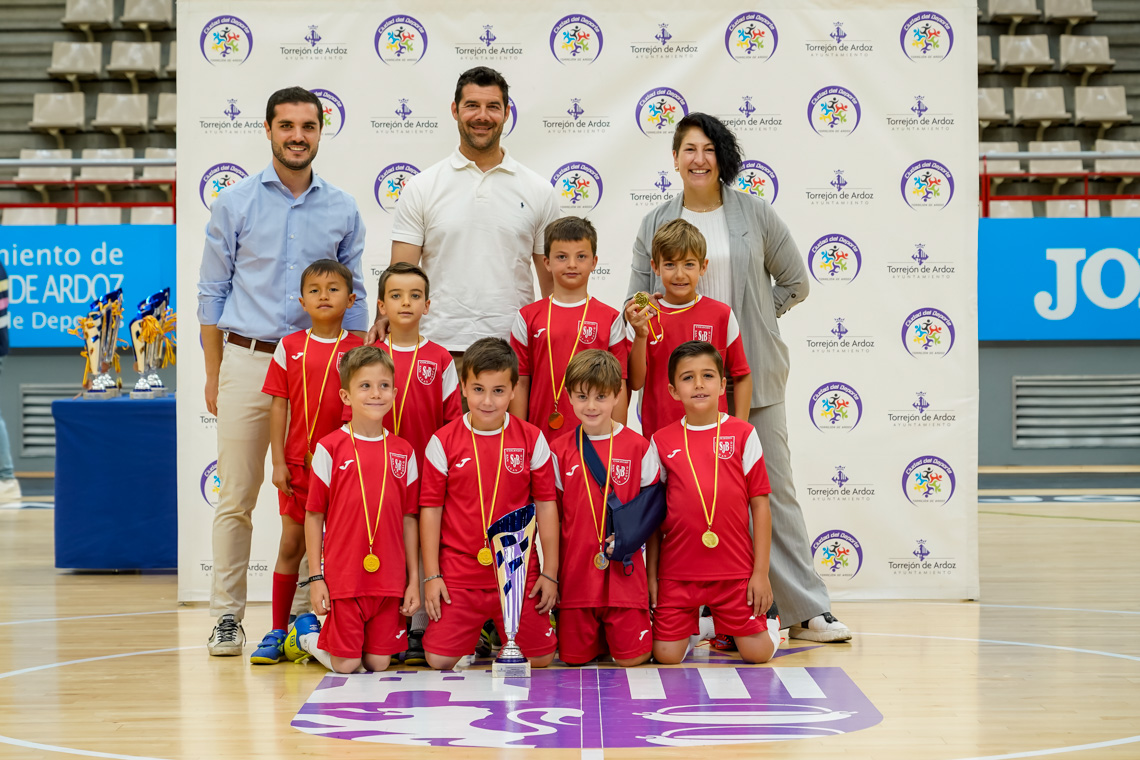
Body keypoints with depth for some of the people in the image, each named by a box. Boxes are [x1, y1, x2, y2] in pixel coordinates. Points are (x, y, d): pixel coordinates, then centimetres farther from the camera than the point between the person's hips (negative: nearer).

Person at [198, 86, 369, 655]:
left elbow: (353, 299, 13)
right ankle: (227, 615, 7)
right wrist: (214, 374, 1)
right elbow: (212, 293, 6)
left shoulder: (343, 210, 9)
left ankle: (302, 614, 10)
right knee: (236, 497, -1)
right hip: (247, 360, -1)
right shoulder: (235, 203, 5)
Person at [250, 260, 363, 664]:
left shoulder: (360, 350, 0)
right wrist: (278, 461, -2)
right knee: (292, 544, 5)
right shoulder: (290, 347, 3)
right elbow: (279, 405, 3)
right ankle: (278, 632, 12)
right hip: (298, 463, 1)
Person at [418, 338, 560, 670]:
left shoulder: (531, 439, 0)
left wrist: (550, 572, 3)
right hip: (459, 575, -1)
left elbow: (545, 505, 5)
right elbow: (430, 509, 1)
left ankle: (501, 642, 32)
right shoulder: (443, 442, -2)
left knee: (540, 659, 0)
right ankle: (475, 634, 25)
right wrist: (431, 575, -2)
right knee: (440, 661, -8)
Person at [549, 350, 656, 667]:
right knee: (574, 658, 0)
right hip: (575, 572, 1)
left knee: (631, 658, -6)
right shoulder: (559, 450, 3)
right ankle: (597, 635, 31)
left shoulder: (638, 447, 0)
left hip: (624, 572, -1)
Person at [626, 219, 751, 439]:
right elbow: (635, 382, -1)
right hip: (657, 431, 0)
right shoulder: (643, 316, 2)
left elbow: (742, 377, 8)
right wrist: (640, 336, -13)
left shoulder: (722, 314, 0)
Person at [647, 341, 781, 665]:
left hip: (734, 571, -1)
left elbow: (759, 504, 0)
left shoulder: (743, 435, -1)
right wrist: (651, 575, 5)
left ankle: (767, 613, 30)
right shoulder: (662, 442, 3)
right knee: (666, 655, -3)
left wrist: (761, 572, -3)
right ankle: (692, 618, 28)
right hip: (677, 572, 1)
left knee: (757, 653, -2)